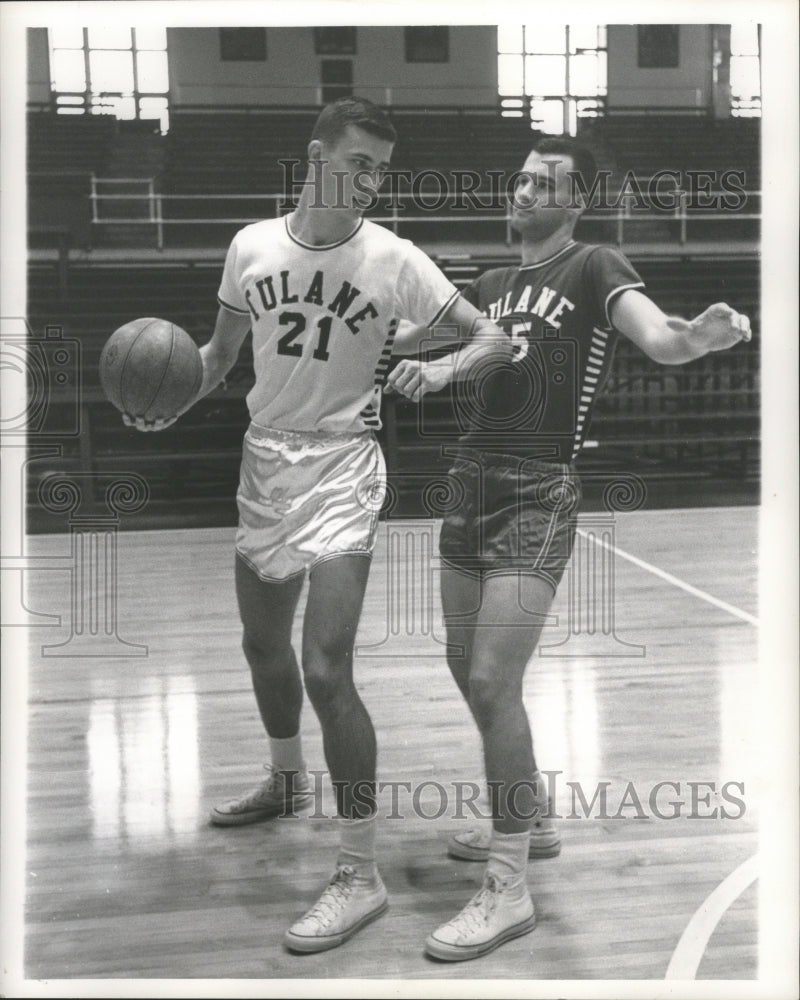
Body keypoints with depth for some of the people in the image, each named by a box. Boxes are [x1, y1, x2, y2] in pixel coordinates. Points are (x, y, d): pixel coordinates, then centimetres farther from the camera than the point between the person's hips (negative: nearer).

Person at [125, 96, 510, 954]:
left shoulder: (391, 259, -10)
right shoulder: (252, 245, 1)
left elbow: (491, 336, -7)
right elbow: (222, 349, 13)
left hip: (341, 471, -5)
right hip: (264, 463, 6)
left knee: (325, 670, -14)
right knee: (262, 644, 21)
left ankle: (360, 875, -2)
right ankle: (287, 780, 49)